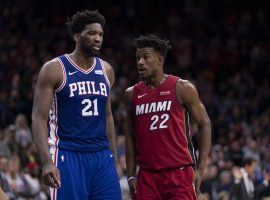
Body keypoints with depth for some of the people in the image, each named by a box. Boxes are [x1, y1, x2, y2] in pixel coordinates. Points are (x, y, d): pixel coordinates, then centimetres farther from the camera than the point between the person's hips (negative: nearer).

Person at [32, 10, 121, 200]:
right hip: (68, 156, -5)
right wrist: (47, 161, -20)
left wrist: (114, 157, 17)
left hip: (102, 156, 5)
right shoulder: (54, 69, -6)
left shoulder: (106, 70, 11)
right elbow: (39, 118, -9)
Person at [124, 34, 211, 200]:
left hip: (179, 172, -4)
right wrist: (131, 176, 10)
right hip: (147, 176, 4)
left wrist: (201, 169, -6)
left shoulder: (182, 89, -2)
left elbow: (204, 124, 1)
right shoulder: (132, 94, 10)